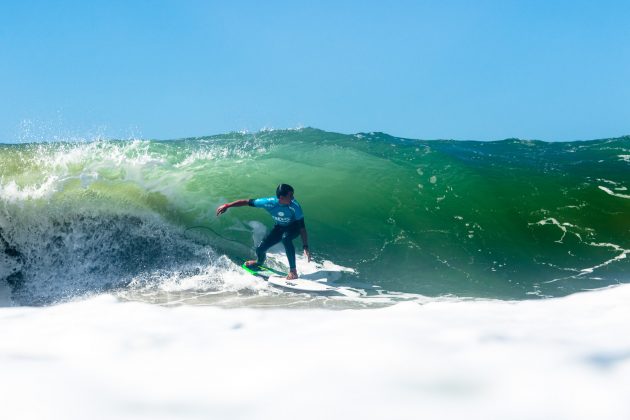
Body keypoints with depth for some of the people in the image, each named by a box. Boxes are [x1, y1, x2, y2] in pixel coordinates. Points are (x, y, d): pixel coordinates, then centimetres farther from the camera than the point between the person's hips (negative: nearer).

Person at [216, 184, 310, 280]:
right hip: (279, 227, 3)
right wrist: (227, 206, -19)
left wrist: (306, 247, -34)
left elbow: (302, 227, -29)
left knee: (286, 238, -38)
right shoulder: (270, 203, -30)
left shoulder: (295, 206, -34)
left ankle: (293, 271, -30)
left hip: (294, 227, -3)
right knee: (260, 249, -1)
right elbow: (247, 202, -21)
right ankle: (259, 262, 39)